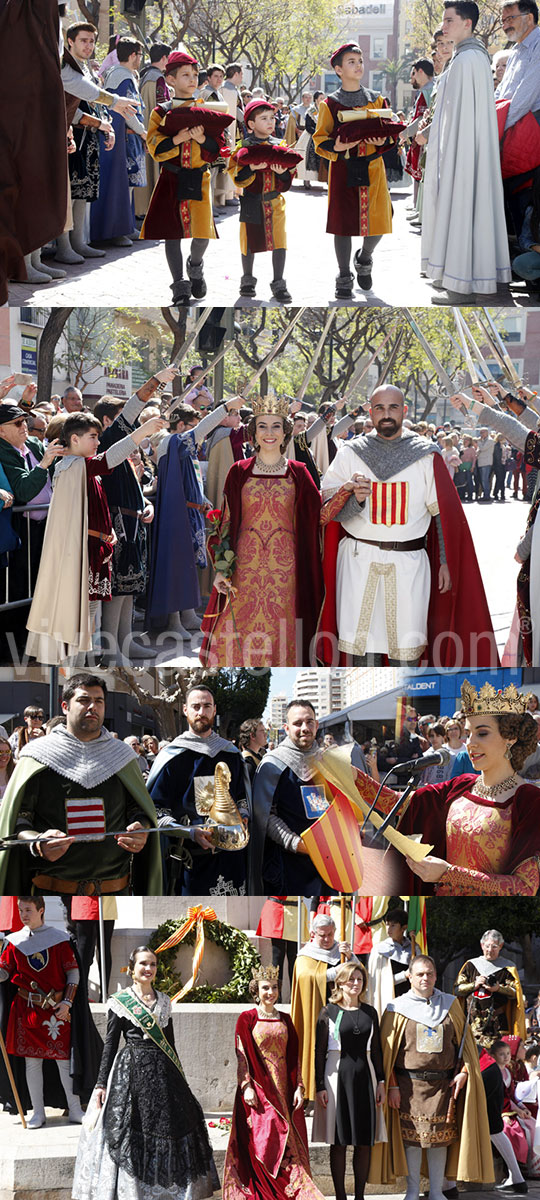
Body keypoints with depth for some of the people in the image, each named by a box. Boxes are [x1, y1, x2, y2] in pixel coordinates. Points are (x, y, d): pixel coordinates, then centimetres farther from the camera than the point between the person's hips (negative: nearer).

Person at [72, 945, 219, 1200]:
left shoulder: (164, 1002, 12)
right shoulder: (120, 1002, 0)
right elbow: (110, 1044, -1)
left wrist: (180, 1080, 16)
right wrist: (101, 1084, -6)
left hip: (162, 1073, 4)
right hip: (131, 1071, -4)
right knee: (129, 1132, -5)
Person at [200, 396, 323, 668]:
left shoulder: (298, 474, 6)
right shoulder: (239, 472, 5)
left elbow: (319, 515, 2)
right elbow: (227, 521, 5)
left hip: (285, 564, 0)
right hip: (245, 565, 0)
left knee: (279, 634, 0)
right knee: (238, 628, -2)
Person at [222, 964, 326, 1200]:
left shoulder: (285, 1020, 14)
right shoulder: (247, 1019, 0)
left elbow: (294, 1056, 12)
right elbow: (242, 1056, -4)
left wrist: (299, 1087, 4)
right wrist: (247, 1087, -14)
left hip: (284, 1089, 5)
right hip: (259, 1089, -5)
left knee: (291, 1143, 0)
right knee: (267, 1137, -13)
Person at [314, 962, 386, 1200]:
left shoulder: (370, 1012, 10)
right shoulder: (329, 1012, 0)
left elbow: (376, 1050, 13)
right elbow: (320, 1052, -2)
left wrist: (380, 1082, 6)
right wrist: (320, 1086, -8)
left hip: (364, 1076, 3)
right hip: (337, 1075, -3)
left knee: (364, 1141, 3)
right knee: (338, 1140, -1)